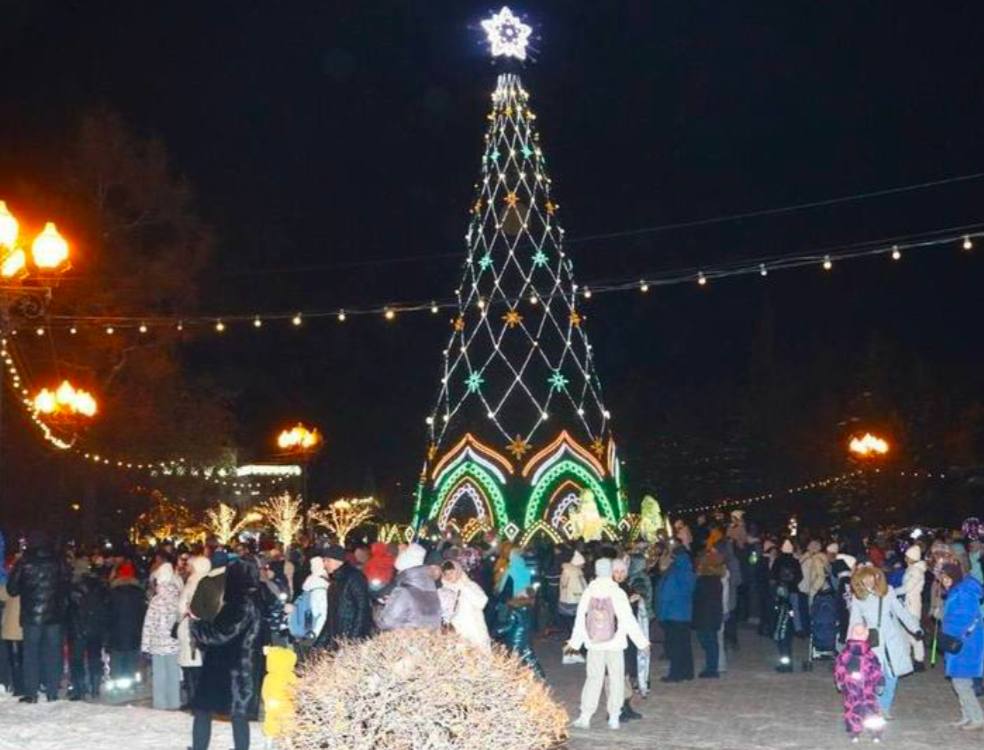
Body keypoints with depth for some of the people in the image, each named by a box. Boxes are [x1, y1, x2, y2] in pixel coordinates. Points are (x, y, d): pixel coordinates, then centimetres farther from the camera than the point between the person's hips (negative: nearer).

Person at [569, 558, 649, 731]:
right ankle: (614, 718, 9)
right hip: (615, 644, -2)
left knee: (593, 678, 9)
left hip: (594, 644, 2)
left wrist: (575, 641, 15)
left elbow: (580, 618, 3)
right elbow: (628, 620, -10)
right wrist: (642, 641, -1)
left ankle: (585, 716, 4)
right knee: (616, 679, 9)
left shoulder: (589, 592, -5)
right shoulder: (617, 593, -12)